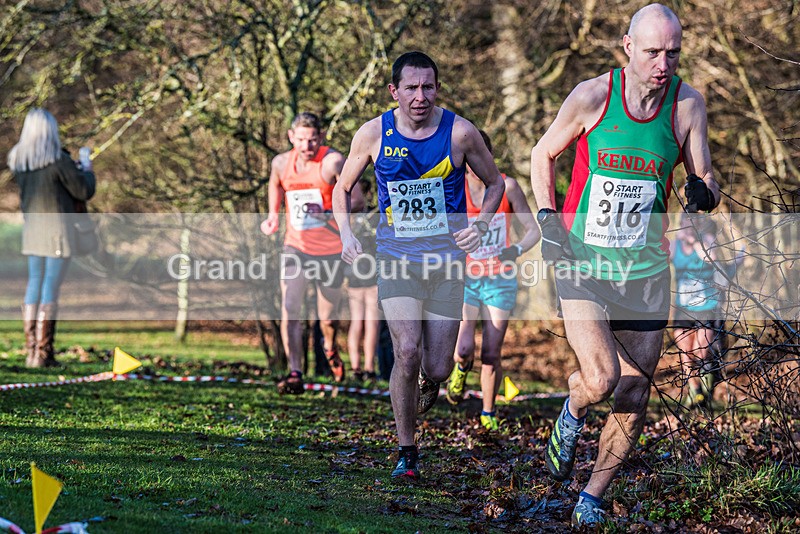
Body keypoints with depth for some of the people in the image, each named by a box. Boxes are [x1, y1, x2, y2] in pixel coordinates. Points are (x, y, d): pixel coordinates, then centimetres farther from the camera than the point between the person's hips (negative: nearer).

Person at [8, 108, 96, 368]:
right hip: (58, 226, -6)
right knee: (51, 288, -4)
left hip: (31, 227, 6)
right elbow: (84, 191, -8)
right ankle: (43, 354, -5)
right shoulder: (58, 160, -14)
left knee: (34, 285, 12)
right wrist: (87, 171, 12)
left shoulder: (19, 161, 6)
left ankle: (31, 351, 12)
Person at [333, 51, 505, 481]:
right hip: (396, 259, 0)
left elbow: (494, 183, 9)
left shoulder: (460, 132, -6)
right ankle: (407, 453, -2)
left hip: (447, 262, 0)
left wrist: (479, 226, -7)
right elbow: (343, 188, 13)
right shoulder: (373, 134, -3)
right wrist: (346, 236, -2)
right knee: (407, 353, -18)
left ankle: (428, 380, 39)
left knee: (437, 369, -1)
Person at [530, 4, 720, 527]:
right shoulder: (592, 96, -9)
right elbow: (544, 154, 6)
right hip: (582, 265, -3)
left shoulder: (687, 105, -5)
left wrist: (704, 194, -21)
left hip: (645, 271, 3)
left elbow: (707, 182, 2)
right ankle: (573, 414, 16)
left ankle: (593, 498, 26)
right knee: (601, 378, -21)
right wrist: (549, 218, -4)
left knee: (634, 398, 5)